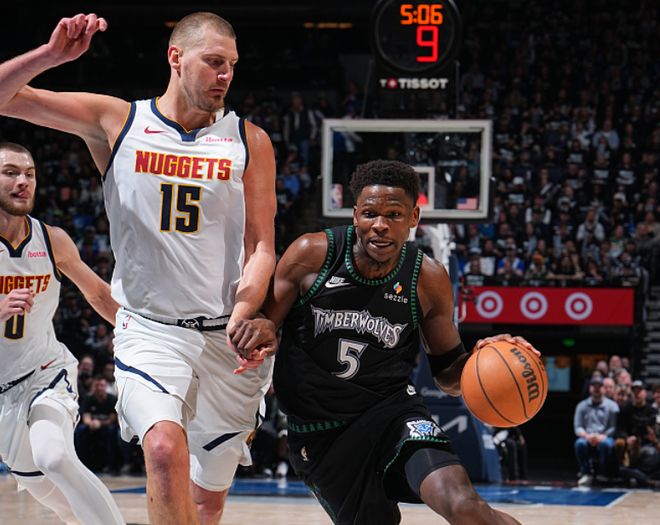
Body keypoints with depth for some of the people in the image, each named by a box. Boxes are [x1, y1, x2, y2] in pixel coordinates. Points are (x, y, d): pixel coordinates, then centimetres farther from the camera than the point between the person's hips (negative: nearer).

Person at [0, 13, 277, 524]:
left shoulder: (250, 141, 3)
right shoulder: (116, 122, 1)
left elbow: (261, 246, 0)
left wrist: (242, 319, -17)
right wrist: (53, 54, -21)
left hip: (228, 335, 2)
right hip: (149, 329, -2)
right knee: (166, 447, -30)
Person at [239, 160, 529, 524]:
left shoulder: (428, 279, -7)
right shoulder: (311, 255, -11)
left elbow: (448, 373, 4)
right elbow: (261, 321, -2)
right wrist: (260, 332, -28)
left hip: (392, 412, -1)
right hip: (318, 435, 1)